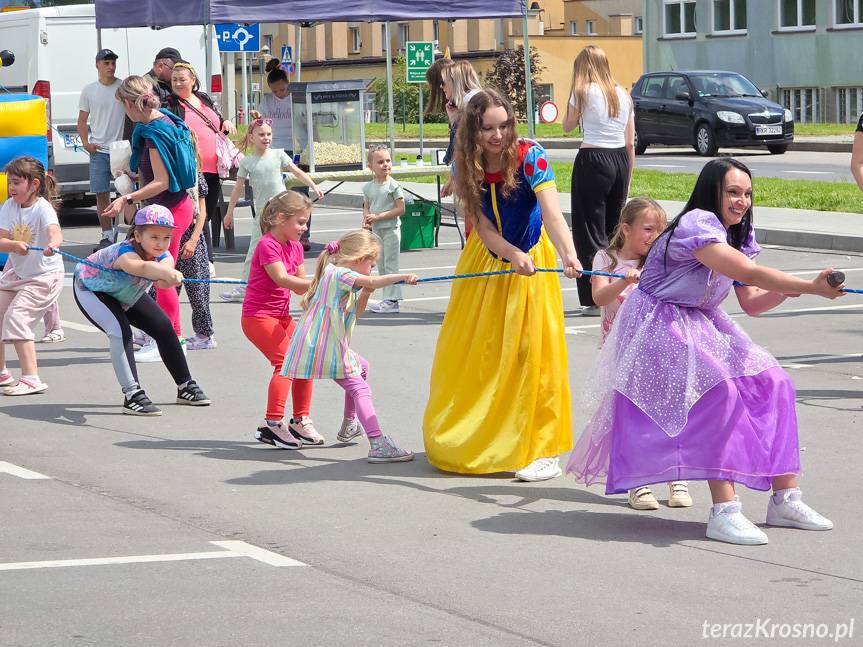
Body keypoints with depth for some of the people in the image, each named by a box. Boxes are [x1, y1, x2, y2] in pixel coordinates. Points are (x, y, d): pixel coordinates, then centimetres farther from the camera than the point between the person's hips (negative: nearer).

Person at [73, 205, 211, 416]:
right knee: (121, 332, -28)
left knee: (164, 328, 7)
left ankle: (185, 387, 25)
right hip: (90, 289, -7)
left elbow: (163, 280, -47)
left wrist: (167, 279, -71)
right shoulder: (125, 253, -43)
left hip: (126, 294, 7)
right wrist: (168, 273, -86)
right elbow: (142, 267, -67)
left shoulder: (163, 256, -25)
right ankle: (132, 395, -23)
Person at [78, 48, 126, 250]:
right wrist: (86, 143, -1)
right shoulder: (89, 90, 7)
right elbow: (82, 121, 14)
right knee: (101, 195, 4)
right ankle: (107, 235, 12)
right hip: (99, 150, 2)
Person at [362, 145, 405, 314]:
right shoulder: (368, 187, 6)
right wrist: (366, 219, -7)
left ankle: (392, 301, -3)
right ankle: (388, 299, 18)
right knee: (381, 266, 11)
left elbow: (400, 209, -14)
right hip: (376, 230, 7)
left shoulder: (393, 186, -11)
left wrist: (378, 216, -18)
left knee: (390, 265, -5)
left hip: (390, 229, -6)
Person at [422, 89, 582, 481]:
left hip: (532, 260, -4)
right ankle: (471, 440, 28)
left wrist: (568, 254, -56)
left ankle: (542, 451, -5)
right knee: (475, 352, 10)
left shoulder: (529, 157, -24)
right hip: (486, 263, 4)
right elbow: (483, 228, -16)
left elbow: (552, 214, -37)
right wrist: (515, 256, -36)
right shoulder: (467, 166, -14)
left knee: (531, 350, -8)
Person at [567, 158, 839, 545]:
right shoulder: (697, 225, -22)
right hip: (659, 328, -9)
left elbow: (752, 303, 5)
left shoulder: (737, 236, 9)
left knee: (771, 381, -5)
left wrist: (786, 290, -14)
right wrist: (812, 287, -30)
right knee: (718, 390, -29)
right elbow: (750, 274, -30)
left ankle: (785, 498, -3)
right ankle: (723, 511, -34)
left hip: (701, 325, 9)